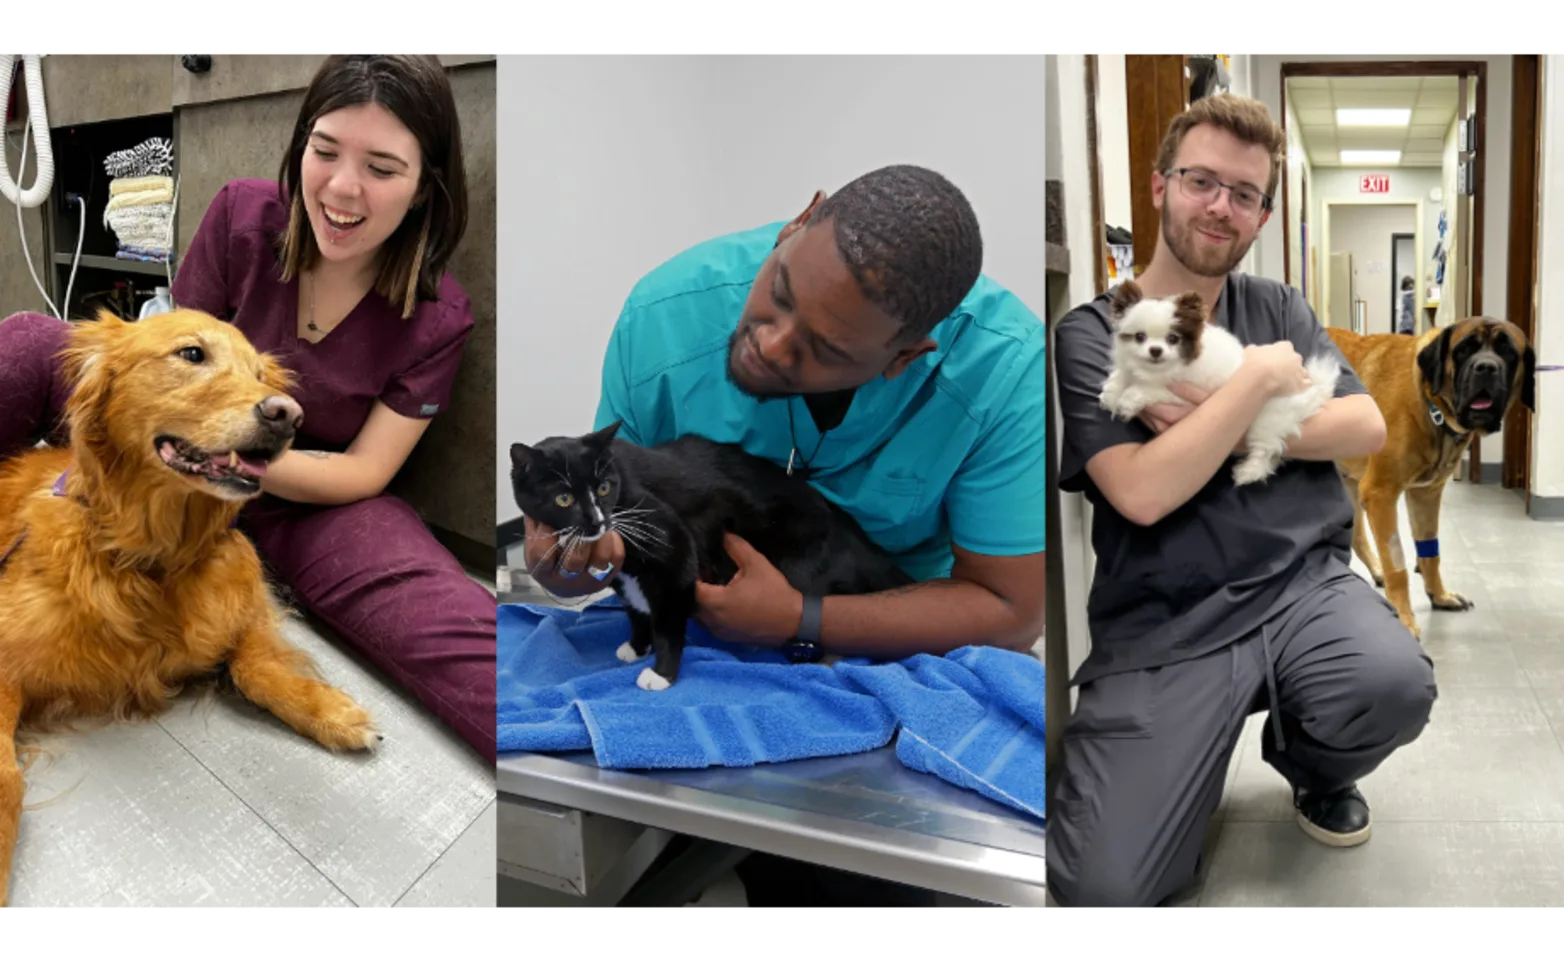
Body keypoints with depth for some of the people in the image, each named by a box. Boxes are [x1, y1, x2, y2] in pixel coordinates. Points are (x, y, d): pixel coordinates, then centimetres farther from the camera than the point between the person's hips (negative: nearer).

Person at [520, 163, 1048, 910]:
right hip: (693, 625, 2)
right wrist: (578, 552, -30)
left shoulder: (1005, 367, -26)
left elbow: (1010, 612, -20)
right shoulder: (668, 313, -21)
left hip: (902, 646, -1)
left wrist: (800, 622, -31)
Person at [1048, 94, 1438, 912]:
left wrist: (1223, 426, -10)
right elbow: (1142, 493, -16)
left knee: (1397, 685, -31)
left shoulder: (1278, 307, 13)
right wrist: (1260, 378, -10)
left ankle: (1314, 767, 8)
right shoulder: (1091, 332, -3)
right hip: (1164, 626, -4)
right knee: (1105, 888, -20)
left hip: (1302, 584, 4)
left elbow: (1367, 427, 2)